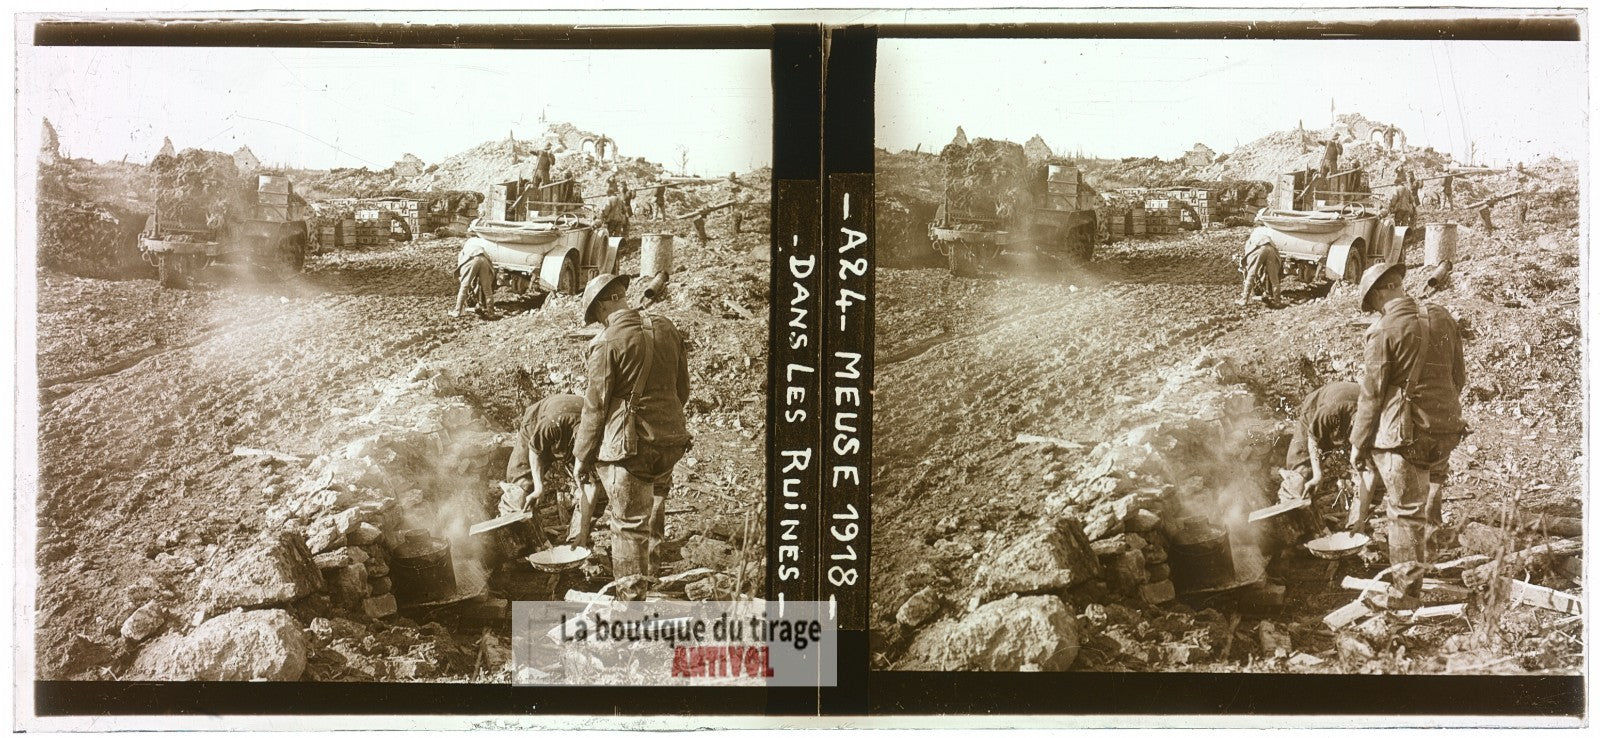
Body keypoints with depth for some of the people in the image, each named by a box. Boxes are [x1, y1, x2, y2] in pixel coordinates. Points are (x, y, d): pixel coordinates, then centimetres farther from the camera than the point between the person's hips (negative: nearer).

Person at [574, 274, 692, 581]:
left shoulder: (607, 343, -13)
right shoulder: (667, 329, 5)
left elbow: (595, 405, -10)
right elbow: (683, 390, 13)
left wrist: (583, 456, 1)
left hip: (628, 445, -6)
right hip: (671, 441, 6)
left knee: (630, 527, 2)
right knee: (653, 516, 21)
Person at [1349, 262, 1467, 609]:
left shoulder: (1384, 331, -14)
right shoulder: (1443, 318, 3)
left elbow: (1371, 394, -10)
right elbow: (1459, 377, 12)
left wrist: (1358, 444, -1)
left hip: (1404, 433, -6)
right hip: (1446, 428, 6)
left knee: (1406, 512, 2)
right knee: (1430, 496, 28)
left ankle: (1406, 591, 8)